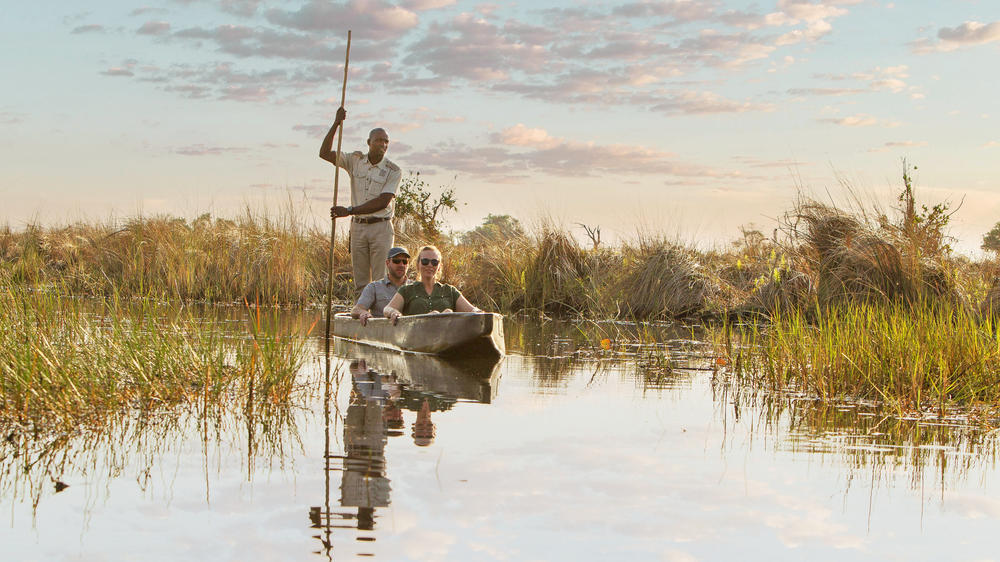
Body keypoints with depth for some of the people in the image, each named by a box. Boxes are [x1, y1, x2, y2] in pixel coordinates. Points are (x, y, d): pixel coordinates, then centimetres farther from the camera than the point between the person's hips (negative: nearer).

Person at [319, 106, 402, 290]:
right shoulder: (356, 161, 6)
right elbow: (325, 153, 1)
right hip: (358, 227, 3)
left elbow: (383, 202, -14)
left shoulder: (392, 171, -5)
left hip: (381, 228, -3)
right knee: (360, 281, 4)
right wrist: (336, 124, -9)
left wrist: (349, 211, -19)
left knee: (381, 280, -6)